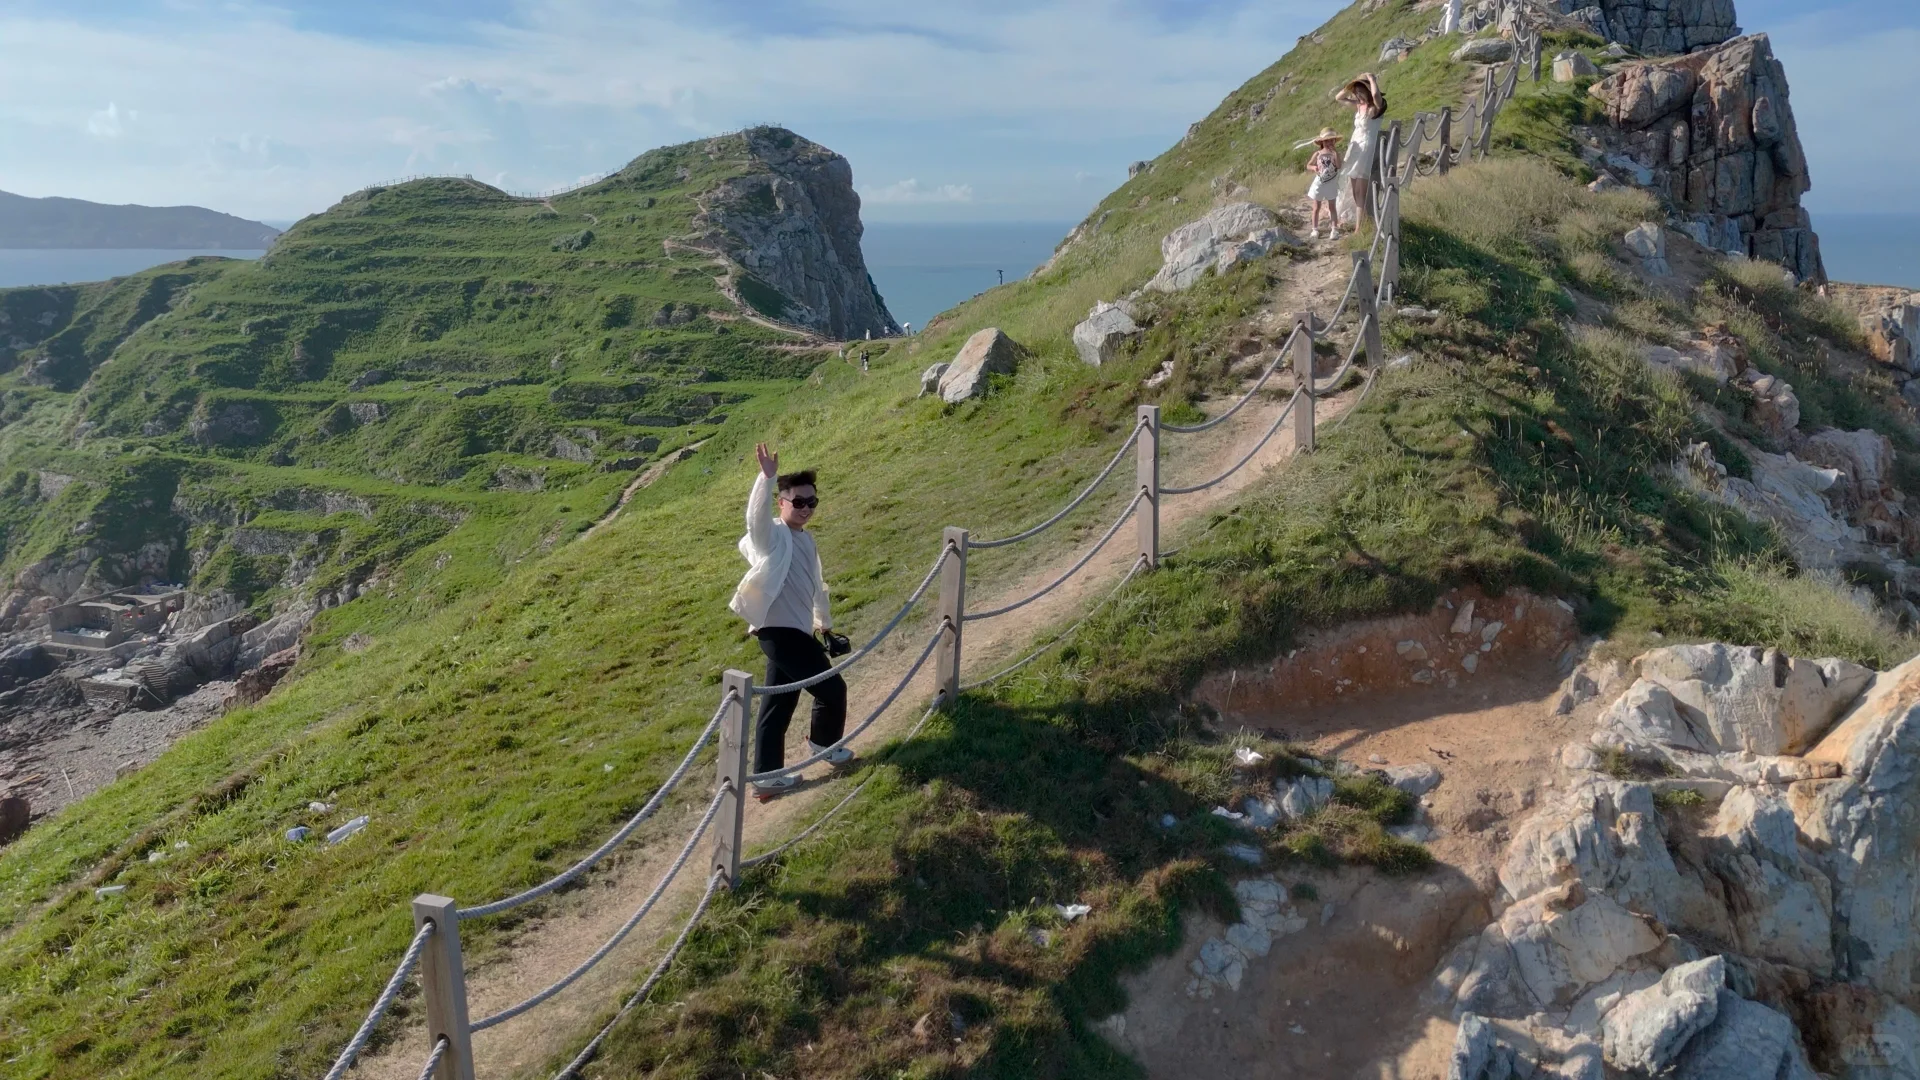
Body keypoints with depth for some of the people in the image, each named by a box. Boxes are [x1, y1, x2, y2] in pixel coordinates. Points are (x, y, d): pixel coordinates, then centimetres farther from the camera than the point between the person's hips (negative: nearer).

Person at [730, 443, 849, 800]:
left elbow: (816, 584, 29)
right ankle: (824, 742, 29)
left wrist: (825, 622, 40)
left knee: (778, 705, 11)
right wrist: (767, 477, -51)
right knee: (832, 688, 3)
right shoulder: (772, 535, -11)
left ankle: (765, 778, 17)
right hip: (780, 631, -9)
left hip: (795, 631, 9)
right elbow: (756, 515, -36)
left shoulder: (806, 539, 16)